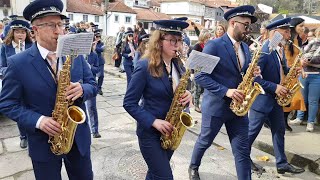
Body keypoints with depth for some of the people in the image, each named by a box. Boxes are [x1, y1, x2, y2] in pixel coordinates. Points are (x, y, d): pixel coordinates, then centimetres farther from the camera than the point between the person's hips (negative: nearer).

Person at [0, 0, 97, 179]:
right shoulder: (18, 63, -11)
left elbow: (92, 85, 3)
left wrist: (82, 89, -21)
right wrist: (38, 121, -21)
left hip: (79, 137, 3)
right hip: (44, 142, -2)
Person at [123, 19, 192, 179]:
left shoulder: (178, 65, 2)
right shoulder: (145, 66, -17)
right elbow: (129, 103, -15)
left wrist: (187, 95, -11)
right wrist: (154, 122, -23)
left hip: (171, 130, 6)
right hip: (150, 131, -6)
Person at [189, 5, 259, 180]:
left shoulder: (245, 48, 9)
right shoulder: (213, 45, -14)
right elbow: (200, 76, -18)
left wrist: (252, 73, -7)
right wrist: (225, 91, -24)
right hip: (215, 105, -5)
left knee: (243, 150, 6)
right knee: (205, 141, 17)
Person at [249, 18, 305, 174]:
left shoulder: (279, 49, 7)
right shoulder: (264, 51, -22)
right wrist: (274, 87, -23)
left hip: (275, 98, 9)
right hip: (261, 98, -9)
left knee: (279, 130, 14)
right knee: (252, 131, 5)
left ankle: (282, 163, 26)